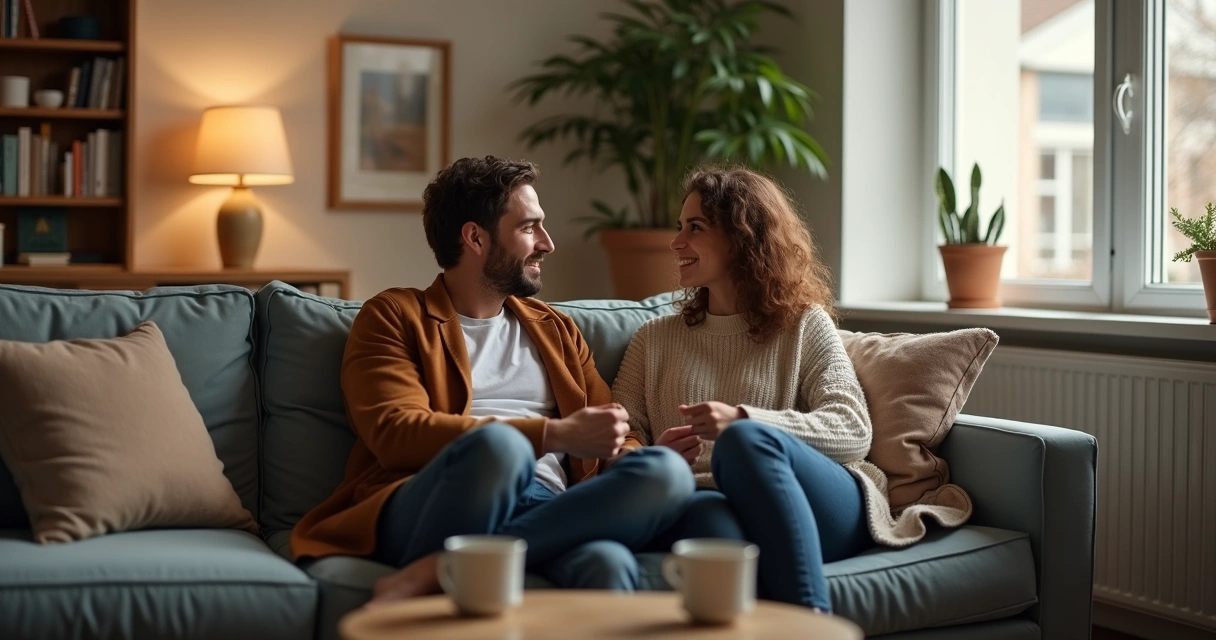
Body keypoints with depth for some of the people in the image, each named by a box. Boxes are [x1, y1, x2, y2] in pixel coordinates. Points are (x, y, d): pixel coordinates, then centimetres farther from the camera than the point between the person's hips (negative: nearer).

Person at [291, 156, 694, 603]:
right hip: (428, 515, -5)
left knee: (668, 470, -29)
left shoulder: (557, 330, 29)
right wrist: (552, 434, -10)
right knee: (499, 443, -39)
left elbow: (613, 437, 24)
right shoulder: (394, 317, 12)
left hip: (552, 516, 5)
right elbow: (395, 433, -5)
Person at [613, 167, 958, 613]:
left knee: (747, 441, -37)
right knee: (703, 510, -38)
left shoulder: (805, 325, 16)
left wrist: (743, 421, -14)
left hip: (823, 512, -1)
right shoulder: (654, 340, 26)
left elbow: (854, 431, 0)